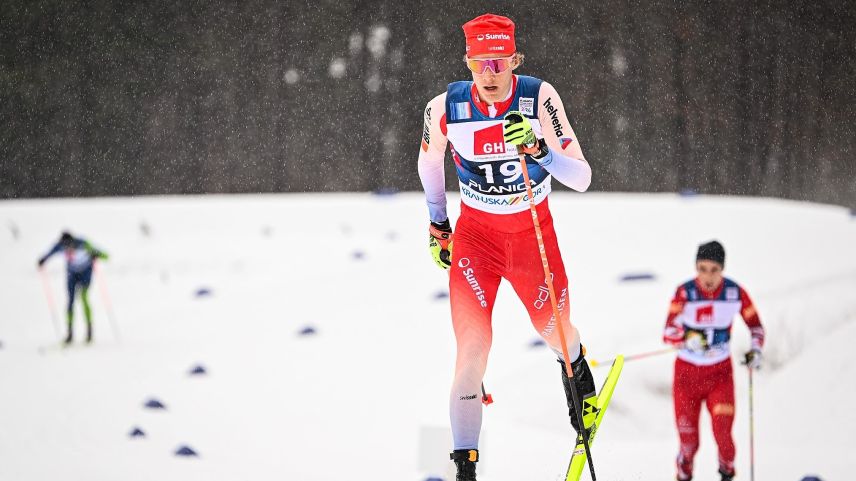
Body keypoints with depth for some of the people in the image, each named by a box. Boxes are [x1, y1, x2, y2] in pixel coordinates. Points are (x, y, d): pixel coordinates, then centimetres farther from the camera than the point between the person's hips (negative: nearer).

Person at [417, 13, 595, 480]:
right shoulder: (446, 108, -16)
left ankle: (576, 368, 54)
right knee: (472, 346, -13)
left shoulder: (539, 98, -20)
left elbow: (581, 179, -23)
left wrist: (539, 149, -40)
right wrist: (437, 225, 15)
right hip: (475, 232, 0)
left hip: (534, 231, 0)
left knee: (555, 331, 14)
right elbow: (429, 159, 8)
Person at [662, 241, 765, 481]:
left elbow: (755, 324, 8)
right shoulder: (685, 292, -16)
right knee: (689, 441, 1)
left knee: (723, 433, -15)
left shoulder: (735, 293, -9)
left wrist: (755, 349, -8)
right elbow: (669, 333, -24)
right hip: (687, 373, -1)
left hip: (720, 373, 1)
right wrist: (688, 339, -43)